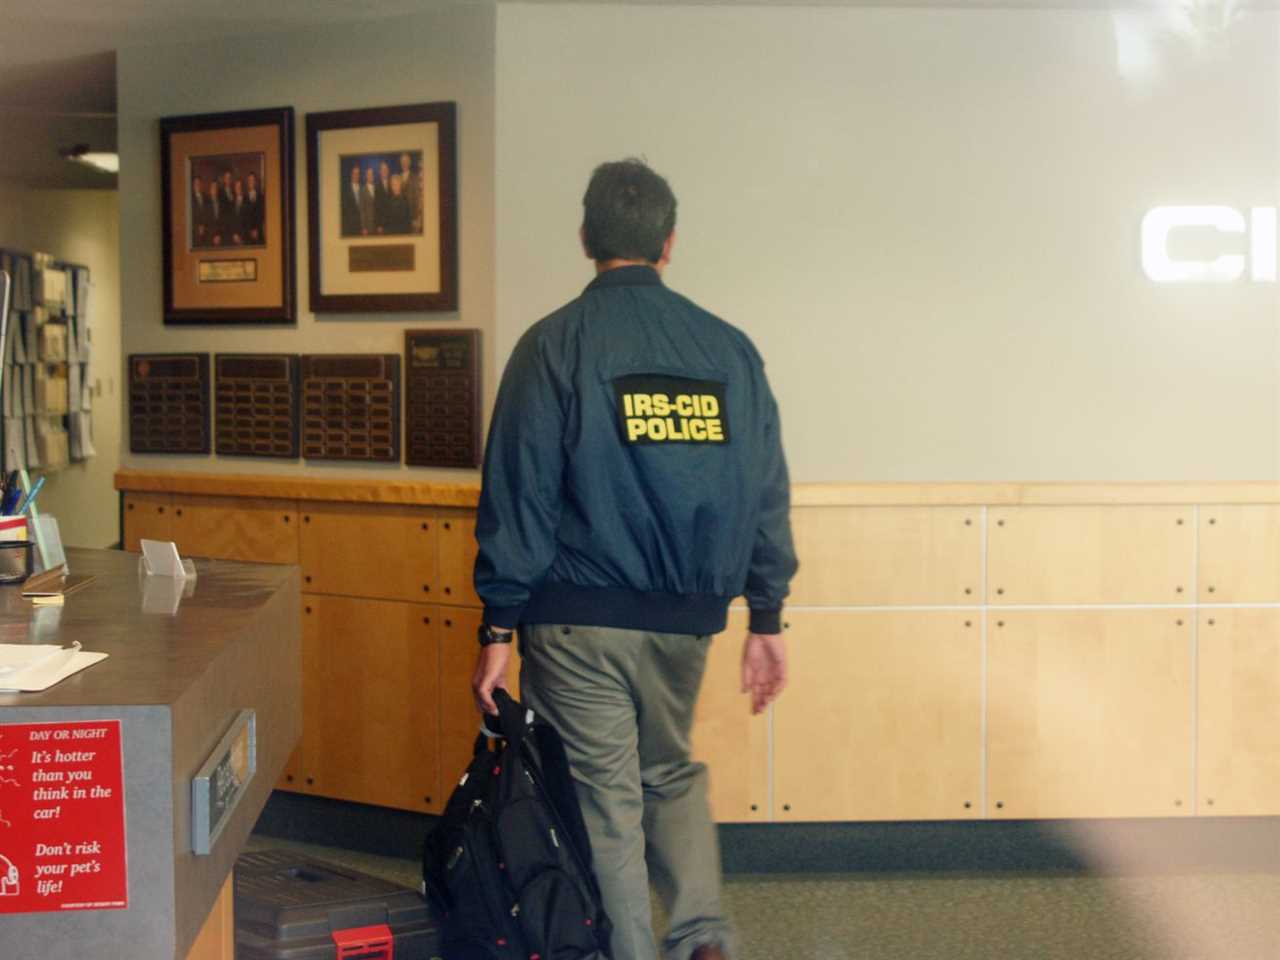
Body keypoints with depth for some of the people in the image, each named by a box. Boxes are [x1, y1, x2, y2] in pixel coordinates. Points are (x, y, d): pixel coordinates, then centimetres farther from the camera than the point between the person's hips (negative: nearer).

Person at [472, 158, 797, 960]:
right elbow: (767, 494, 6)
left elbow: (518, 495, -9)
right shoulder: (730, 348, 4)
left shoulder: (554, 346, -6)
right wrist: (767, 619, 13)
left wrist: (499, 629, -5)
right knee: (672, 772, 22)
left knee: (605, 801, 7)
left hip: (579, 622, -4)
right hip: (687, 619, 4)